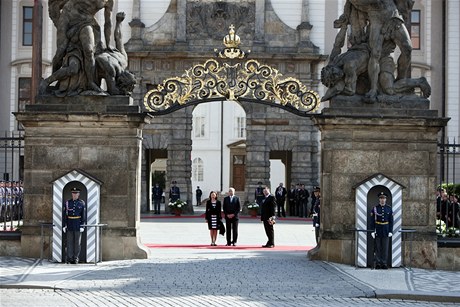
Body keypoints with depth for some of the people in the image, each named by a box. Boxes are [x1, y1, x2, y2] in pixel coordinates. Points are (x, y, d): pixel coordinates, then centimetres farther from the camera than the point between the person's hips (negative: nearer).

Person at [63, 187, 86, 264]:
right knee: (69, 242, 3)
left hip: (78, 226, -1)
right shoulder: (67, 203, 5)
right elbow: (64, 215, 5)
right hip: (69, 226, 1)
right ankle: (69, 258, 7)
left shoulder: (82, 203, 1)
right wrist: (64, 225, 0)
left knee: (77, 242, 2)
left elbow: (83, 215, -1)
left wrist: (82, 225, -7)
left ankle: (76, 258, 9)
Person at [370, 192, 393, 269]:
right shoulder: (375, 208, 1)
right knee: (378, 248, 1)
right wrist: (372, 231, -7)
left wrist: (390, 231, -2)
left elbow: (391, 221, 5)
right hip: (377, 231, -1)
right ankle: (378, 263, 6)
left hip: (386, 231, 1)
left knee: (385, 248, 1)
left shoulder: (389, 209, 6)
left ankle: (384, 263, 6)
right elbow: (372, 221, 0)